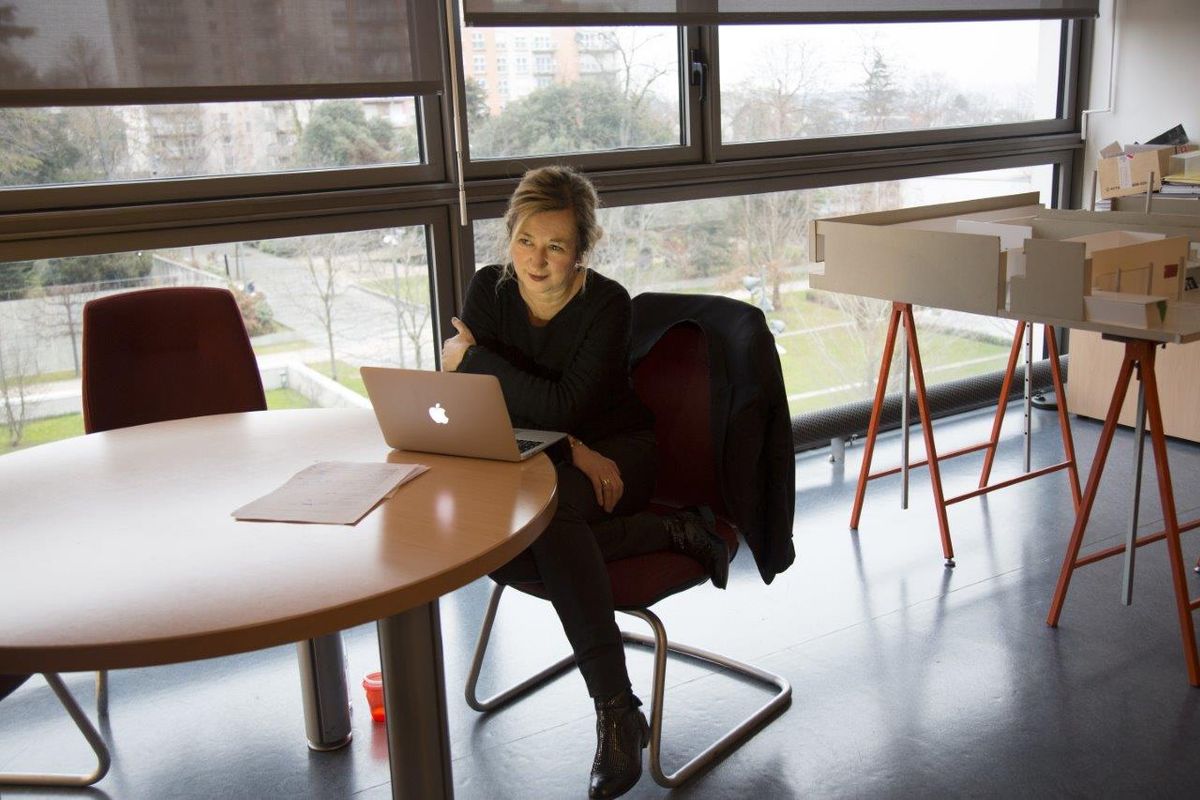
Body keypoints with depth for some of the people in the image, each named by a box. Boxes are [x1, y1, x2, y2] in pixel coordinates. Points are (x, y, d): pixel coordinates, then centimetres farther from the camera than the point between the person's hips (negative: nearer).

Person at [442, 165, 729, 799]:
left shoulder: (607, 303, -16)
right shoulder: (489, 289, -5)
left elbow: (564, 406, -25)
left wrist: (474, 357, -16)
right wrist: (569, 449, -23)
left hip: (616, 454, -4)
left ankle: (617, 712, -34)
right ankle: (671, 534, -17)